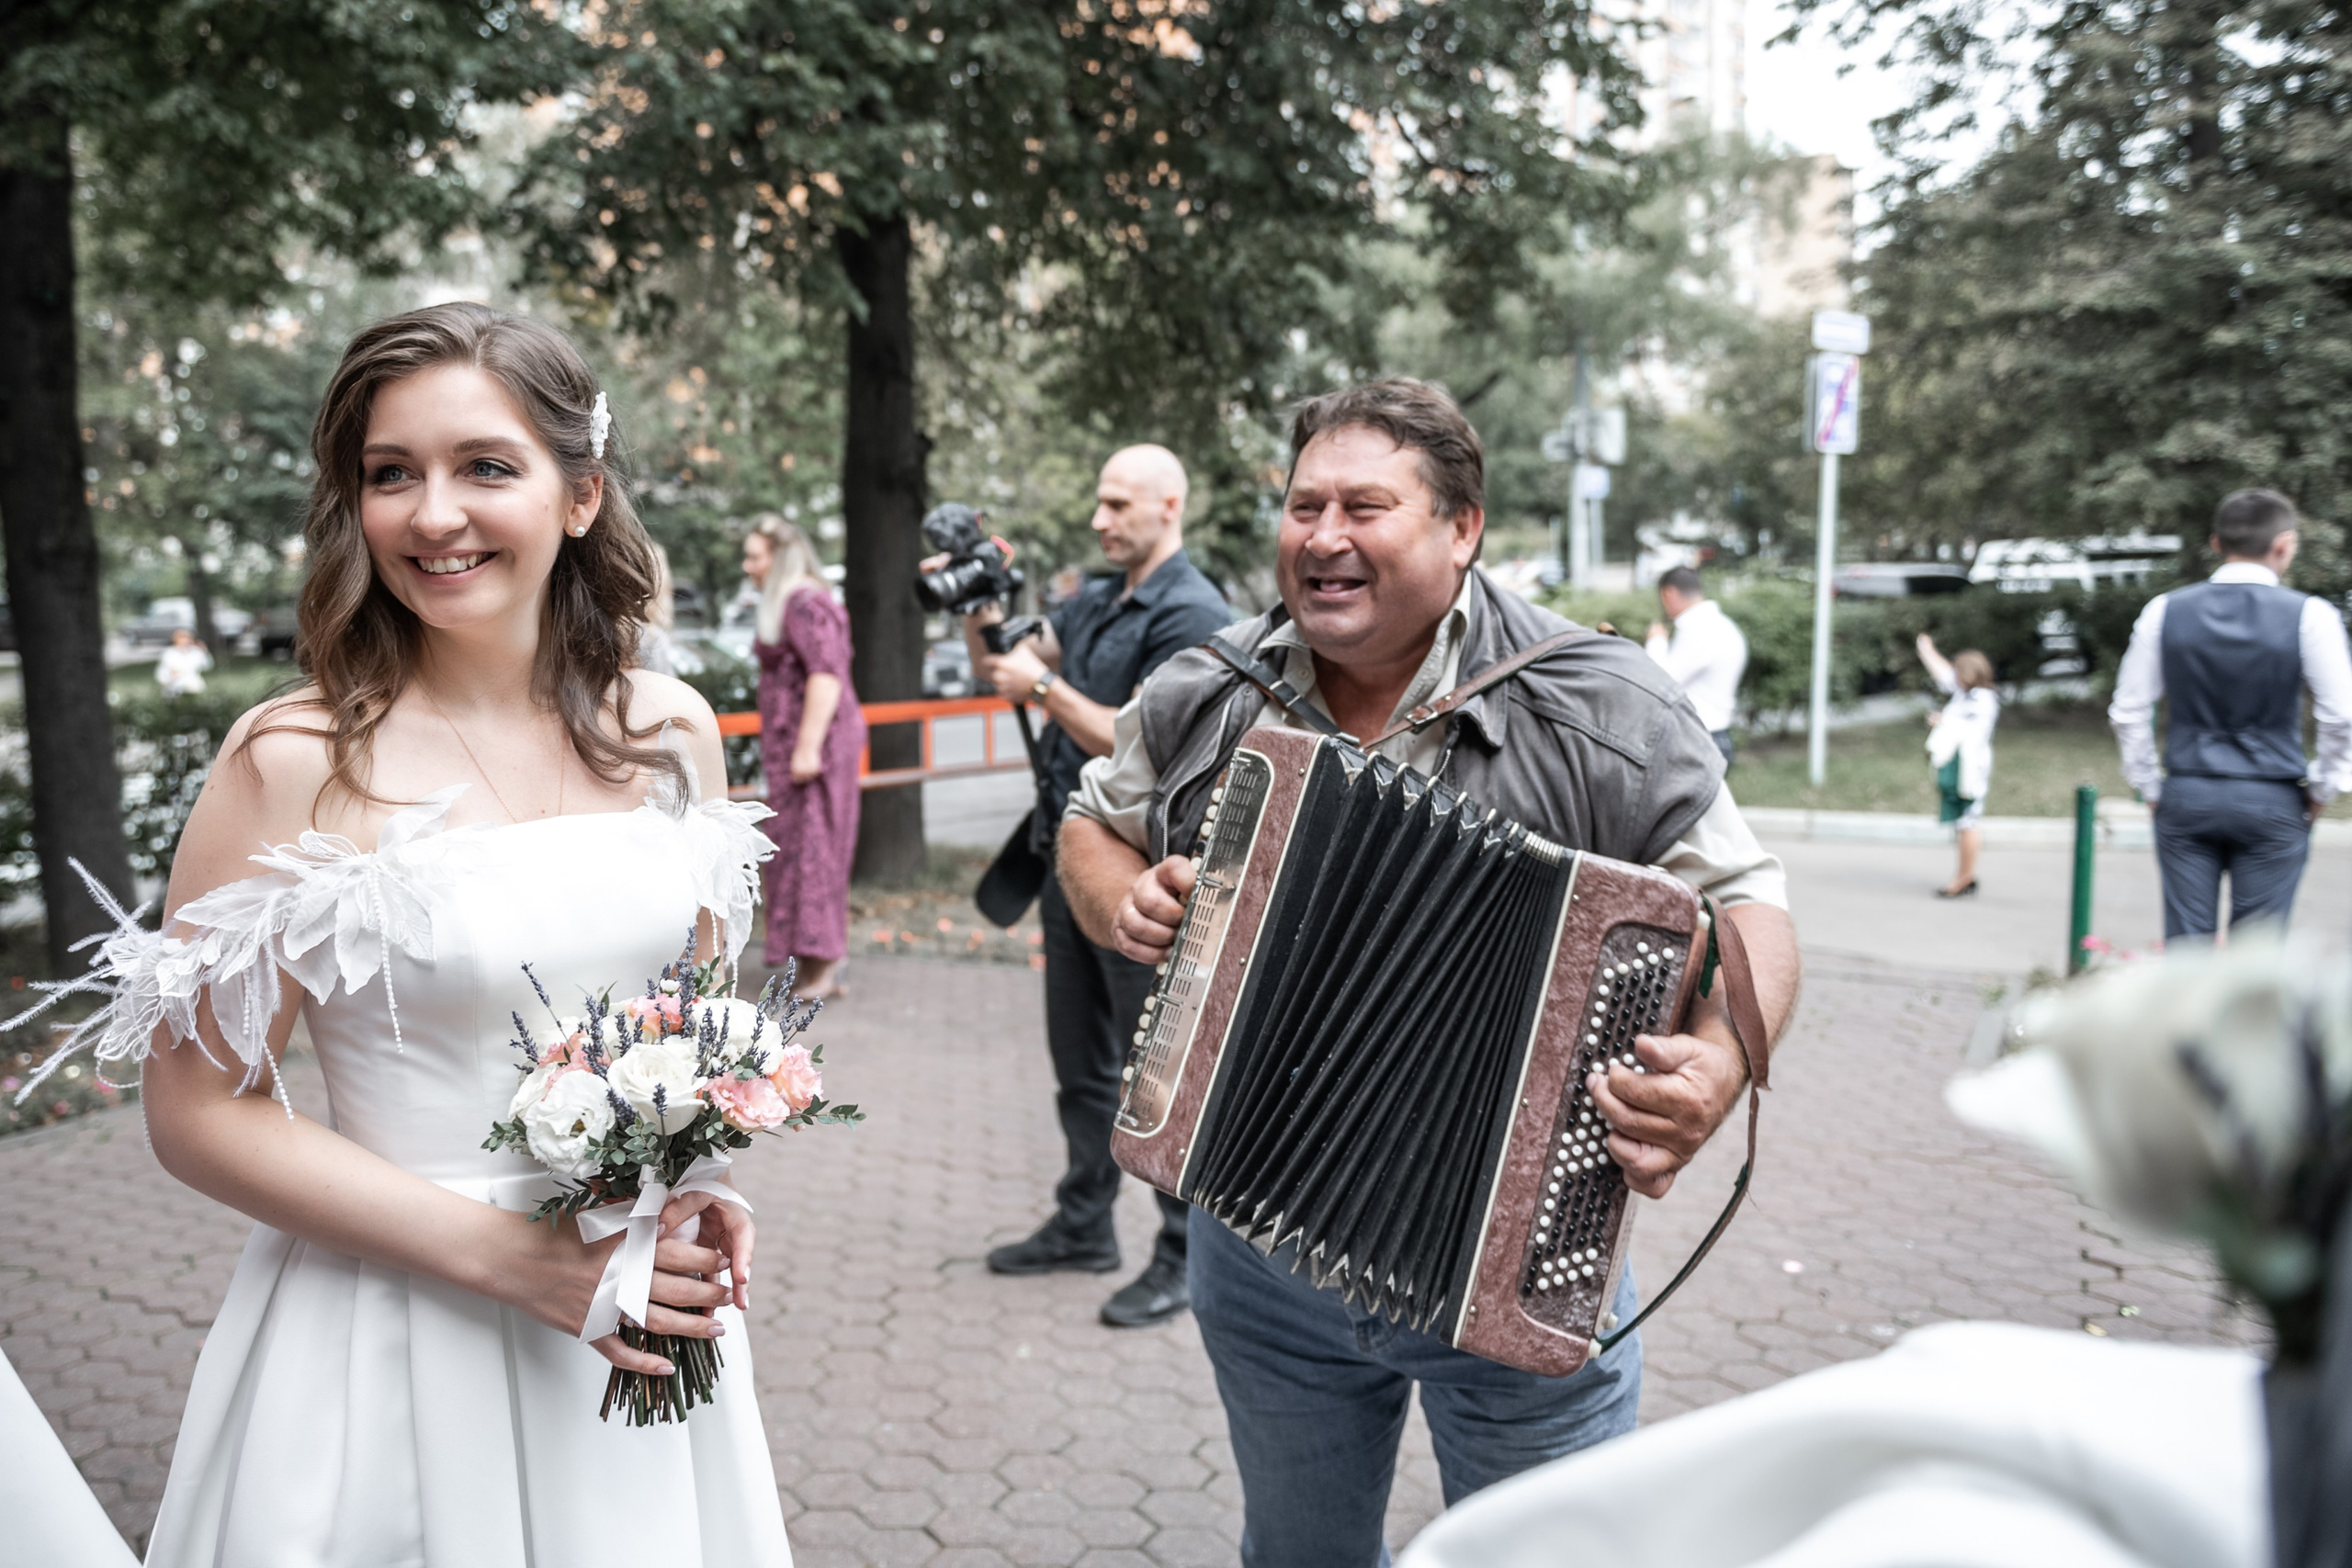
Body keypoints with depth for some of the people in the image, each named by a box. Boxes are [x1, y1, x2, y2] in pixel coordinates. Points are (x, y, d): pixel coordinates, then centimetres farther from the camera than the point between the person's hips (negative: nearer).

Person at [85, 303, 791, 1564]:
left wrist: (700, 1191, -6)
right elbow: (199, 1112, -11)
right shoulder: (296, 761, -14)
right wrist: (509, 1255, -17)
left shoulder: (671, 734, -2)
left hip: (645, 1315, 4)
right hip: (399, 1328, -4)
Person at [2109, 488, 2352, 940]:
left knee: (2186, 942, 6)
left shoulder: (2164, 610, 1)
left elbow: (2128, 712, 3)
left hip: (2184, 799, 2)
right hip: (2273, 802, -2)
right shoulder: (2310, 616, -7)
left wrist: (2150, 788, 12)